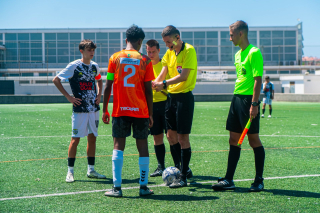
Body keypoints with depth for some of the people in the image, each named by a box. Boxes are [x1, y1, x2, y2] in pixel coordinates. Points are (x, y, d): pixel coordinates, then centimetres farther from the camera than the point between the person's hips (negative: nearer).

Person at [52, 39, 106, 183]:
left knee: (92, 138, 9)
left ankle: (91, 170, 17)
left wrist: (99, 94, 12)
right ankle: (70, 171, 3)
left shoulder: (94, 66, 9)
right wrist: (69, 97, -9)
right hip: (80, 109, -6)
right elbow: (56, 80, -6)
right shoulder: (74, 66, -8)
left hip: (94, 108, 6)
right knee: (76, 139, -4)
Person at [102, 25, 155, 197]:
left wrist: (105, 110, 8)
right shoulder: (145, 60, 0)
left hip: (120, 111, 0)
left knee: (118, 146, 4)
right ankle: (143, 187, 10)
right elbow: (148, 90, 0)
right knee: (142, 146, 7)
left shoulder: (115, 58, 2)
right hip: (141, 111, 0)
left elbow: (108, 86, 1)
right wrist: (150, 114, 7)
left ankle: (116, 187, -1)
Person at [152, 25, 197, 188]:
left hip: (184, 97, -8)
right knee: (171, 135, 11)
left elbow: (183, 76, -22)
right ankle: (181, 168, 25)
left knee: (182, 137, -6)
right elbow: (163, 73, 5)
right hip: (171, 96, 8)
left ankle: (183, 177, -1)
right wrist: (155, 83, -15)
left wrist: (165, 83, -32)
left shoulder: (189, 50, -12)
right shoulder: (169, 53, 11)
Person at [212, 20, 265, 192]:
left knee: (253, 139, -2)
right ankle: (228, 180, 12)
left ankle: (259, 181, 8)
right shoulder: (238, 54, 15)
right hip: (236, 98, 9)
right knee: (233, 140, 8)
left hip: (249, 99, -9)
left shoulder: (254, 52, -12)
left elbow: (258, 79, -17)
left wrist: (254, 104, -21)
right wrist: (236, 98, 19)